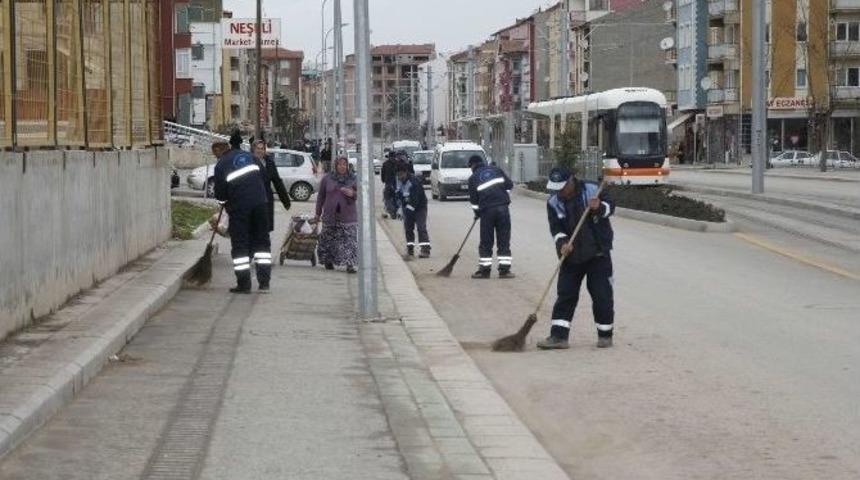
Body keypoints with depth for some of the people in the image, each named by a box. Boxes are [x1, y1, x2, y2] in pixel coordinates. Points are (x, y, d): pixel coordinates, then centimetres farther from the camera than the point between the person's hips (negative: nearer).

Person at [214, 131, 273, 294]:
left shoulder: (221, 165, 0)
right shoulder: (249, 156, 13)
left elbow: (220, 192, -3)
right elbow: (263, 178, 14)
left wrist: (224, 203, 16)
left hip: (239, 207, -4)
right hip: (259, 203, 4)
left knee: (240, 244, 3)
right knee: (262, 241, 11)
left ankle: (244, 283, 1)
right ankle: (264, 282, 8)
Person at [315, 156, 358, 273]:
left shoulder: (353, 179, 5)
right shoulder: (327, 179, 5)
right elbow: (321, 197, 10)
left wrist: (352, 193, -14)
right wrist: (318, 213, 9)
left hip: (348, 216, -1)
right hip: (330, 215, 1)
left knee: (349, 240, -8)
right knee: (329, 239, 7)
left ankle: (350, 264, -8)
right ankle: (328, 260, 24)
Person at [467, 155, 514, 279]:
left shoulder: (473, 178, 4)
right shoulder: (496, 170, 12)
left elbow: (474, 199, 5)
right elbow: (509, 185, 9)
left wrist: (477, 212, 21)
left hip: (487, 210, -2)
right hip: (503, 208, 2)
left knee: (486, 241, 7)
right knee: (504, 239, 4)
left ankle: (485, 270, 8)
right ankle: (504, 269, 2)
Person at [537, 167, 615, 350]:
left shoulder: (592, 190, -8)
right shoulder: (554, 203, -1)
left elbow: (610, 206, -2)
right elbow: (556, 228, -6)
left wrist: (599, 207, -25)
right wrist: (562, 242, -25)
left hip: (598, 254, -2)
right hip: (571, 256, 2)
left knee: (602, 294, 1)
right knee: (565, 295, 0)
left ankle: (605, 334, 15)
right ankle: (558, 336, 1)